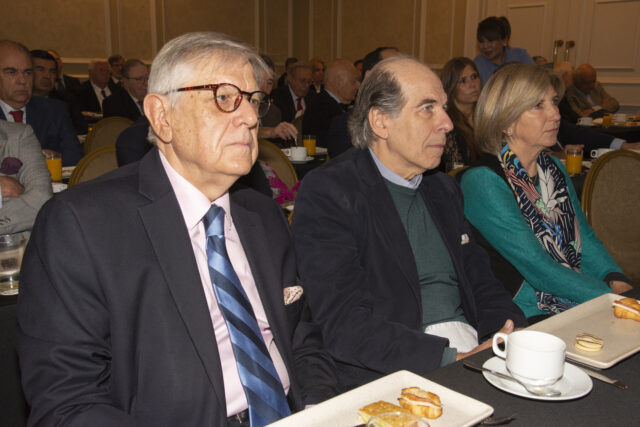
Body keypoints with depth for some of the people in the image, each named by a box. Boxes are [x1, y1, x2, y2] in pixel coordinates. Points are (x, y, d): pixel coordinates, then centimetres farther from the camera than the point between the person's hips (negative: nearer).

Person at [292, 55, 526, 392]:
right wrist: (454, 359, -20)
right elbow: (344, 324, -16)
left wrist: (512, 334, -2)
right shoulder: (325, 192, -9)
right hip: (386, 377, -7)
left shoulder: (444, 189, 16)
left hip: (472, 356, 8)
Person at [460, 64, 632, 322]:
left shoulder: (553, 167, 12)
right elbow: (539, 269, -17)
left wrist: (616, 280, -2)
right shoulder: (482, 182, -15)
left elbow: (586, 238, 17)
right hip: (529, 320, -8)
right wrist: (612, 297, -17)